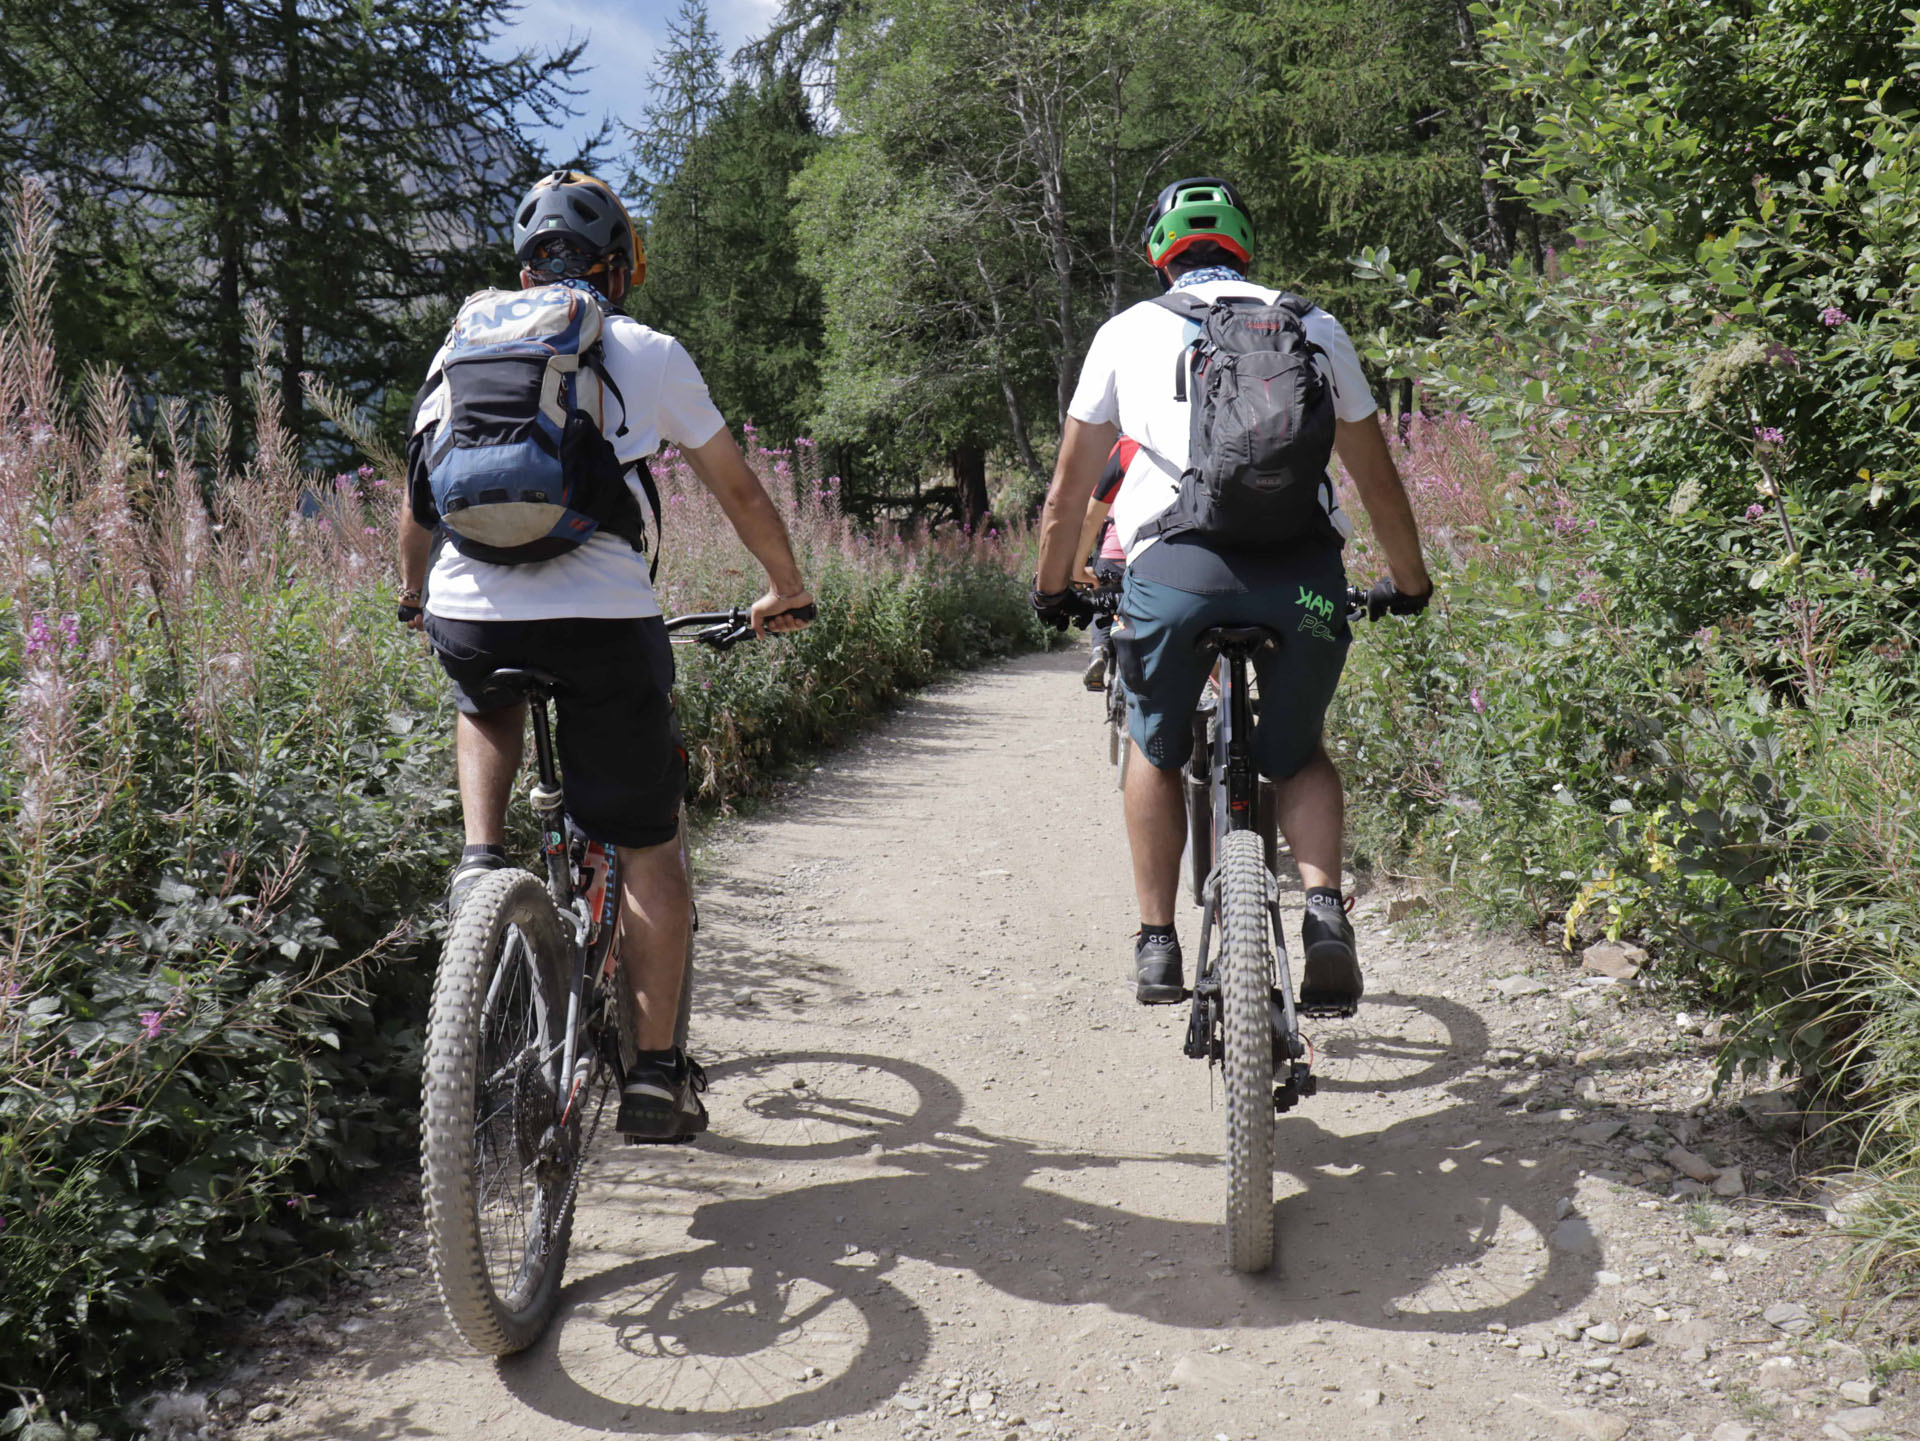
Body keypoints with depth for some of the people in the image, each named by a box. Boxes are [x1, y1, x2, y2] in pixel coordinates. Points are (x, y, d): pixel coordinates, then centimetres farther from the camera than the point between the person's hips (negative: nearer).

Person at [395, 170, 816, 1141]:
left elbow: (417, 493, 26)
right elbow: (740, 492, 15)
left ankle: (480, 861, 16)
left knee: (486, 708, 39)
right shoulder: (648, 353, 9)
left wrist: (413, 595, 43)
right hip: (602, 618, -3)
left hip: (467, 614, 3)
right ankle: (656, 1072, 11)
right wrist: (787, 592, 30)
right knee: (648, 845, 10)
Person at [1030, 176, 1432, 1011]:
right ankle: (1325, 912, 1)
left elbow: (1069, 491, 23)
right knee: (1298, 756, 24)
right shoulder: (1313, 326, 22)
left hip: (1175, 565, -1)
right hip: (1303, 570, 1)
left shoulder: (1127, 331, 20)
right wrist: (1409, 585, 40)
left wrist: (1054, 590, 38)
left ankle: (1157, 944, 21)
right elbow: (1377, 480, 26)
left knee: (1156, 751, 24)